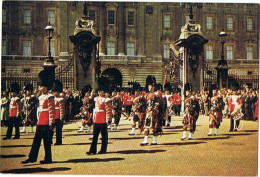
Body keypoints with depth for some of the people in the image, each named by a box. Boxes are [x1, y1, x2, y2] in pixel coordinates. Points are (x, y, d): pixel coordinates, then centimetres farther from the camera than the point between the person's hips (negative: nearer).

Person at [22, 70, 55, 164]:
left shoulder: (49, 97, -11)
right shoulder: (40, 97, 14)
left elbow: (52, 111, -14)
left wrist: (51, 123, -17)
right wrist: (38, 120, 20)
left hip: (46, 124, -8)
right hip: (40, 123, 8)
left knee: (47, 141, 1)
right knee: (36, 140, 10)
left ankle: (48, 159, 11)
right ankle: (32, 157, 15)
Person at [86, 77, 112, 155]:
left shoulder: (107, 100, -9)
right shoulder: (96, 99, 12)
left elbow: (109, 111, -11)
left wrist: (108, 120, -14)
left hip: (103, 121, -6)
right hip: (96, 121, 7)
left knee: (104, 136, 6)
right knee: (95, 136, 6)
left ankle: (103, 150, 15)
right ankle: (93, 150, 9)